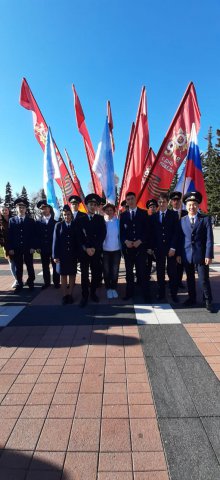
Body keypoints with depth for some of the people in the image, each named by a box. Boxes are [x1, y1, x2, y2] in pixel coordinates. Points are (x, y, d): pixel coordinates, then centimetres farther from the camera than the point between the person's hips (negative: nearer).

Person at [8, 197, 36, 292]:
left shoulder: (31, 221, 4)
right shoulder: (12, 220, 6)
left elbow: (34, 235, 1)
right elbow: (10, 235, 2)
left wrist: (33, 247, -8)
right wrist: (10, 248, -5)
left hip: (28, 248, 0)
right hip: (16, 248, 1)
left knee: (30, 266, 8)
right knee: (18, 267, 7)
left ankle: (30, 282, 22)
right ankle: (19, 284, 18)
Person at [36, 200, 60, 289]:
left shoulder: (55, 220, -3)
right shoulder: (38, 222, 7)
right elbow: (37, 235, 6)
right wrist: (38, 246, -2)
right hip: (43, 248, 3)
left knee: (55, 265, 7)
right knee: (45, 266, 10)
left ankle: (56, 282, 17)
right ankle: (46, 282, 22)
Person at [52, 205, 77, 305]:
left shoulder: (75, 225, 2)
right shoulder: (58, 225, 1)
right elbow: (55, 241, -2)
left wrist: (78, 254, -4)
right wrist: (55, 255, -7)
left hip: (73, 255, 0)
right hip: (62, 255, 0)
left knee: (72, 275, 8)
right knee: (63, 275, 7)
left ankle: (70, 294, 20)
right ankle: (64, 295, 17)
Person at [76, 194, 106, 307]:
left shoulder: (100, 219, 8)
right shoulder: (81, 219, 7)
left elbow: (102, 235, -1)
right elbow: (79, 236, 2)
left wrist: (94, 248, -11)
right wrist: (86, 248, -11)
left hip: (96, 251, 1)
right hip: (83, 251, 0)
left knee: (96, 273, 4)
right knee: (84, 274, 1)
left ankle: (93, 292, 23)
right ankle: (85, 296, 11)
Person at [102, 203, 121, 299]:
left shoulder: (118, 221, -1)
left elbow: (121, 234, 3)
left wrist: (122, 247, -3)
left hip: (116, 250, 1)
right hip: (105, 250, 0)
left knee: (115, 270, 9)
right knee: (106, 271, 10)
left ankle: (114, 288, 24)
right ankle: (108, 289, 24)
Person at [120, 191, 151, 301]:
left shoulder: (143, 213, 6)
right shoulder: (123, 215, 12)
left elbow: (147, 230, 1)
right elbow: (121, 231, 8)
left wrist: (140, 241, -12)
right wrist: (125, 241, -9)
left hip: (140, 246, -2)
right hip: (127, 246, 2)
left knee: (142, 271, -2)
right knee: (129, 271, 8)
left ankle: (146, 294, 8)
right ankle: (129, 293, 17)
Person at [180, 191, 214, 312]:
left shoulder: (205, 219, 0)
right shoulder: (182, 220, 7)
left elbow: (209, 239, -4)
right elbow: (180, 238, 8)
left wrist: (208, 255, -10)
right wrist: (179, 254, 3)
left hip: (201, 255, -2)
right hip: (186, 255, 3)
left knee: (204, 279, 3)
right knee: (190, 279, 13)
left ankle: (208, 301, 18)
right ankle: (192, 298, 28)